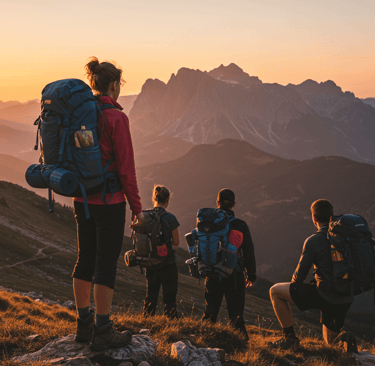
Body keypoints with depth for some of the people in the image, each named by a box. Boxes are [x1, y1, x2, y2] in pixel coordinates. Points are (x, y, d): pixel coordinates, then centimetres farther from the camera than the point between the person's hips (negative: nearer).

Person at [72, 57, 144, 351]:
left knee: (85, 259, 15)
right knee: (106, 263, 1)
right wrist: (137, 206, -7)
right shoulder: (116, 118, -15)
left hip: (81, 199, 7)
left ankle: (84, 324, 26)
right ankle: (102, 333, 9)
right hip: (109, 201, -7)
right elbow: (126, 167, -14)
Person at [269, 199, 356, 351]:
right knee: (331, 342, 27)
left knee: (275, 291, 5)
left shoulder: (313, 241, -12)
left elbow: (301, 272, -5)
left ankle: (290, 337, 6)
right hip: (344, 300, 7)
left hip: (324, 297, -7)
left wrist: (293, 285, 16)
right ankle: (345, 340, -7)